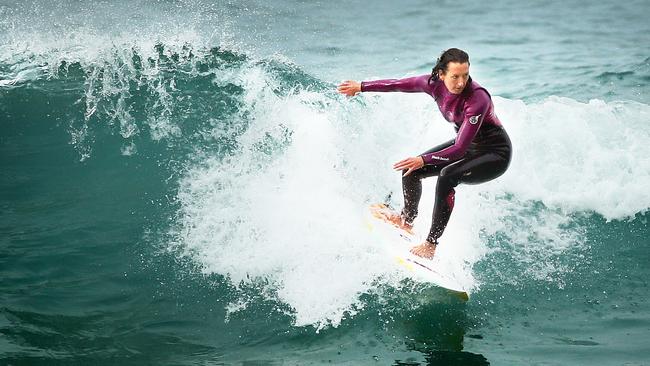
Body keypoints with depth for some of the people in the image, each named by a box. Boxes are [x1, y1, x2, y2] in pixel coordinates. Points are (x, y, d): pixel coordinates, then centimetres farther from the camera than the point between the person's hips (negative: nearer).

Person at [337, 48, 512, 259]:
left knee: (447, 177, -32)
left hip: (495, 153, -7)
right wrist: (362, 87, 9)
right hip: (468, 144, 8)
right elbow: (399, 84, 2)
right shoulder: (435, 83, -16)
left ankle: (431, 245, -27)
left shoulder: (477, 99, -34)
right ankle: (407, 220, 31)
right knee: (411, 171, 4)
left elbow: (460, 149, -35)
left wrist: (424, 160, -43)